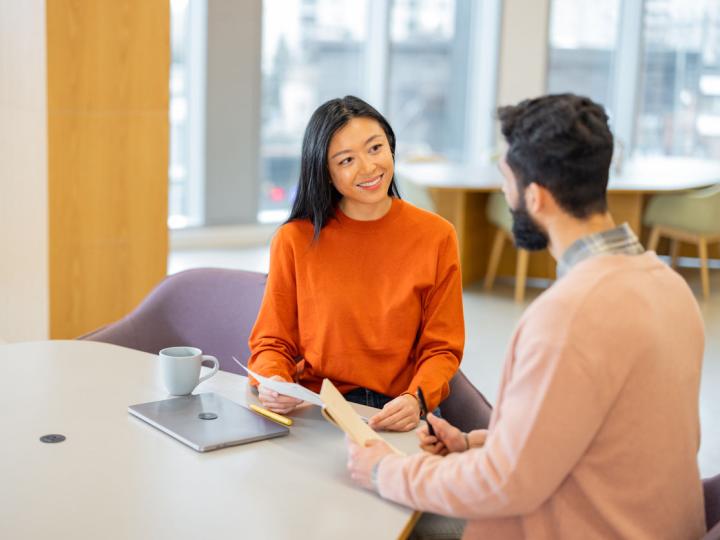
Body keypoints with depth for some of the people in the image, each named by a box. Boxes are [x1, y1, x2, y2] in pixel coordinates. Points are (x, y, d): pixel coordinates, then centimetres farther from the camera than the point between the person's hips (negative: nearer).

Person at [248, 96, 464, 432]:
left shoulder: (436, 237, 2)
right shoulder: (295, 240, 0)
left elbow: (441, 348, 4)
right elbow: (273, 342, 7)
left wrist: (416, 399, -16)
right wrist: (273, 383, -15)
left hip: (400, 416, 1)